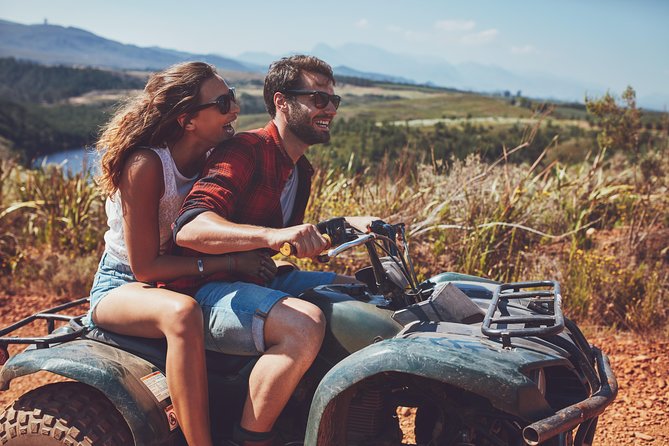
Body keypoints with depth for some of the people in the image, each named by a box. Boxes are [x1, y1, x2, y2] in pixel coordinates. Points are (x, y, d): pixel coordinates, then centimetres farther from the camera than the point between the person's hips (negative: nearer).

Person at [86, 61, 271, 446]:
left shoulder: (213, 161, -1)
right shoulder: (146, 165, -22)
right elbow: (145, 267, -24)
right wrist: (231, 263, -28)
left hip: (181, 281, 7)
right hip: (121, 288, -7)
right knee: (182, 313, -40)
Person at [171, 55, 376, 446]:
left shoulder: (300, 168, 15)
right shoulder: (247, 150, -16)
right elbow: (189, 228, -31)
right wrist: (272, 235, -45)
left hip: (258, 279, 10)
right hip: (206, 291, -10)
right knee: (305, 324, -35)